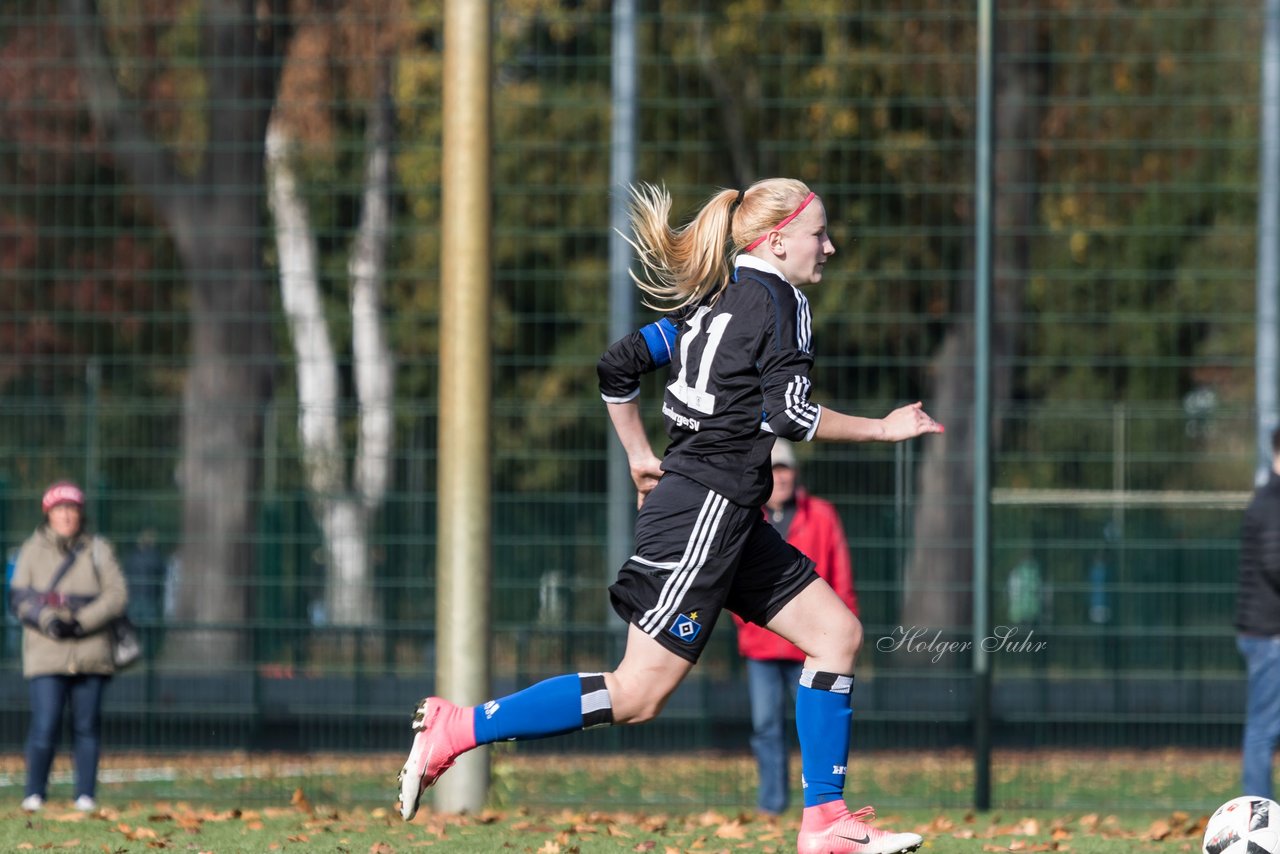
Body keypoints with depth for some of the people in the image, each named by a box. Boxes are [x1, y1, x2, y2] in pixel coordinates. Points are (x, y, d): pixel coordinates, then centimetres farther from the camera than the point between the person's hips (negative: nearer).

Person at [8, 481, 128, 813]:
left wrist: (81, 622, -12)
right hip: (46, 653, -1)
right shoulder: (33, 550, 7)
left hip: (90, 654, 2)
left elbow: (116, 595, 1)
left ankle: (85, 795, 10)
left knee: (87, 726, 2)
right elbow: (18, 597, 0)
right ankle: (35, 794, 4)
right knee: (45, 726, -9)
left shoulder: (98, 550, 10)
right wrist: (48, 620, -17)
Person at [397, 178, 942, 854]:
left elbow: (617, 365, 17)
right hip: (706, 509, -10)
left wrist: (640, 457, 24)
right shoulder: (778, 299, -9)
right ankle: (454, 729, -8)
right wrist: (883, 429, -7)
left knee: (837, 631, 9)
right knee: (638, 694, -10)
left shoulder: (714, 298, 17)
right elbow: (789, 417, -17)